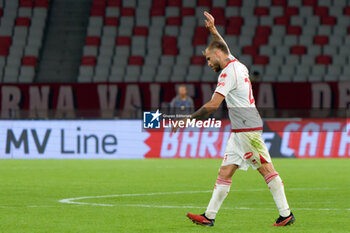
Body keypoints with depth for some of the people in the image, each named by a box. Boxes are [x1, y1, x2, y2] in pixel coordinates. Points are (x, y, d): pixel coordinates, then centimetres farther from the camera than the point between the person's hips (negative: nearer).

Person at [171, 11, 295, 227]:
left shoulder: (228, 72, -13)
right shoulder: (238, 65, 14)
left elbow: (213, 105, -20)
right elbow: (225, 49, 39)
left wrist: (188, 120, -15)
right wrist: (213, 30, 42)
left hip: (247, 129, -10)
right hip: (240, 130, 10)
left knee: (266, 169, -6)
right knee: (225, 172, 5)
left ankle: (286, 214, -5)